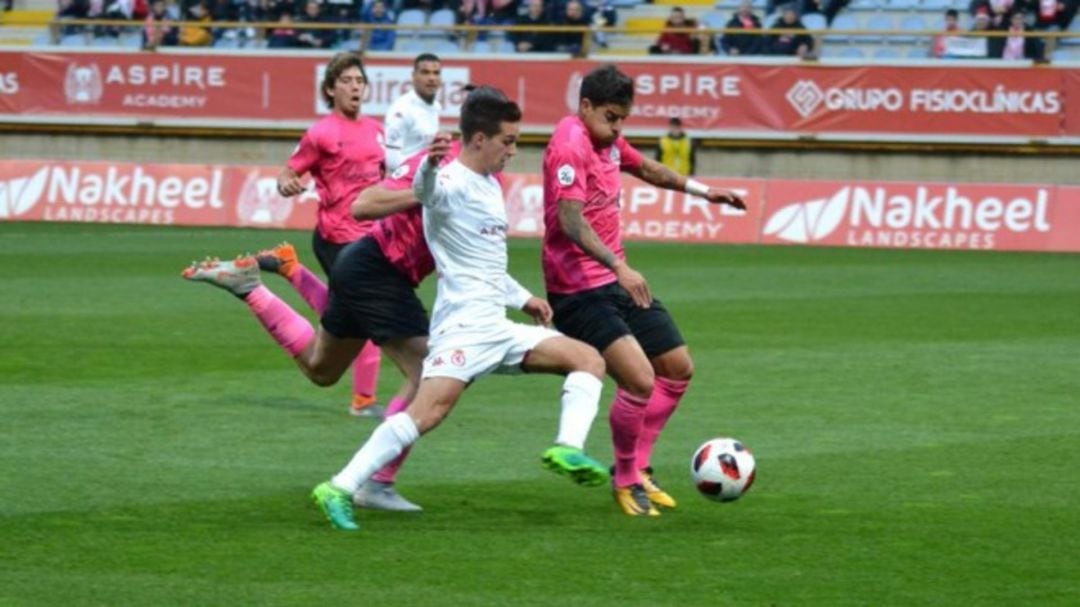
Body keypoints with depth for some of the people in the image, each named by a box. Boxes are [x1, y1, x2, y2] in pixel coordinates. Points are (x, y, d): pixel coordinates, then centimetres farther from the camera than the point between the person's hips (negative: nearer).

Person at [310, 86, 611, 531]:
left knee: (589, 360, 6)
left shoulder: (490, 186, 20)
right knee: (429, 411, -25)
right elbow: (425, 192, -37)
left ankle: (567, 450, -13)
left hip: (496, 328, 10)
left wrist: (522, 299, 40)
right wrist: (428, 168, -58)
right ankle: (340, 489, -25)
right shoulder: (453, 183, -9)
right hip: (464, 324, -10)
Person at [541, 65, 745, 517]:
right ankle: (626, 481, 0)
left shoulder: (607, 139, 10)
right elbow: (569, 221, -29)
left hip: (618, 282, 10)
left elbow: (646, 169, 31)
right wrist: (619, 267, -38)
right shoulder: (570, 145, -18)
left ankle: (637, 467, 25)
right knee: (640, 379, -21)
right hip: (580, 290, -10)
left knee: (679, 368, 13)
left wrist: (701, 191, 36)